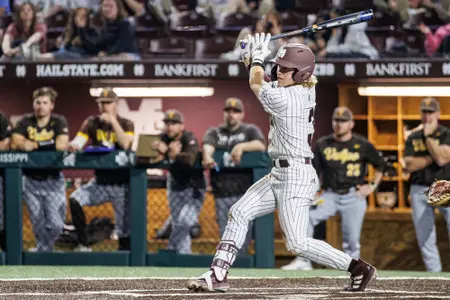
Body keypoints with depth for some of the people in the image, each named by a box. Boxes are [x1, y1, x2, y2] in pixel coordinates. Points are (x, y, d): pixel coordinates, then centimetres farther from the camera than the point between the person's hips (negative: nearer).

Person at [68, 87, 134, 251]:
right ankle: (83, 245, -12)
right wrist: (74, 145, -36)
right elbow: (78, 141, -12)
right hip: (100, 181, 2)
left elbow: (125, 144, -21)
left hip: (121, 184, -2)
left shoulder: (125, 124, -2)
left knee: (124, 227, -3)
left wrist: (112, 121, -21)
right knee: (74, 200, -20)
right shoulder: (92, 123, 2)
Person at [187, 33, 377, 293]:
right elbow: (266, 83, 23)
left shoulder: (285, 99, -20)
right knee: (239, 213, 11)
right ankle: (218, 276, 12)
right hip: (280, 174, 10)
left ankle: (359, 268, -3)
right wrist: (254, 60, 10)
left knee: (297, 243, -9)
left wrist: (258, 58, 17)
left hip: (295, 176, -10)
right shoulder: (306, 90, 4)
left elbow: (256, 84, 1)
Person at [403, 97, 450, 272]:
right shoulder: (413, 138, 11)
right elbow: (409, 165, -1)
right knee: (424, 237, 2)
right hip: (419, 190, 3)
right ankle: (434, 274, 8)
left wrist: (428, 137, -9)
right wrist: (432, 158, -8)